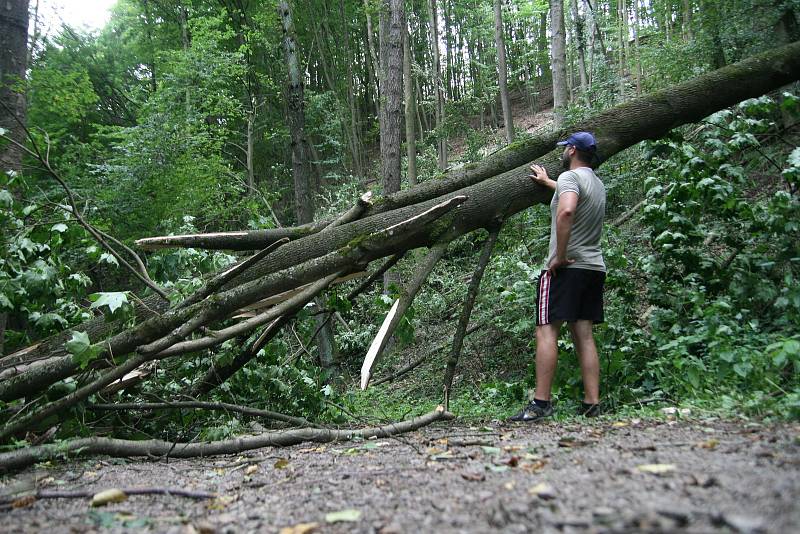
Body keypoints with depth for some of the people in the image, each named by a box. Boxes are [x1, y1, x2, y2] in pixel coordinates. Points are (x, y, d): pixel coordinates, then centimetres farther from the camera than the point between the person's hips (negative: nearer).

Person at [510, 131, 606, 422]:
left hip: (566, 267, -8)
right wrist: (547, 182, 57)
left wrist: (560, 255, -21)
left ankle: (540, 403, -12)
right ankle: (592, 403, 5)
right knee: (584, 334, 7)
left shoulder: (570, 176, -7)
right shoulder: (597, 183, 20)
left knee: (546, 330, -9)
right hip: (594, 267, 8)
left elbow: (566, 211, -28)